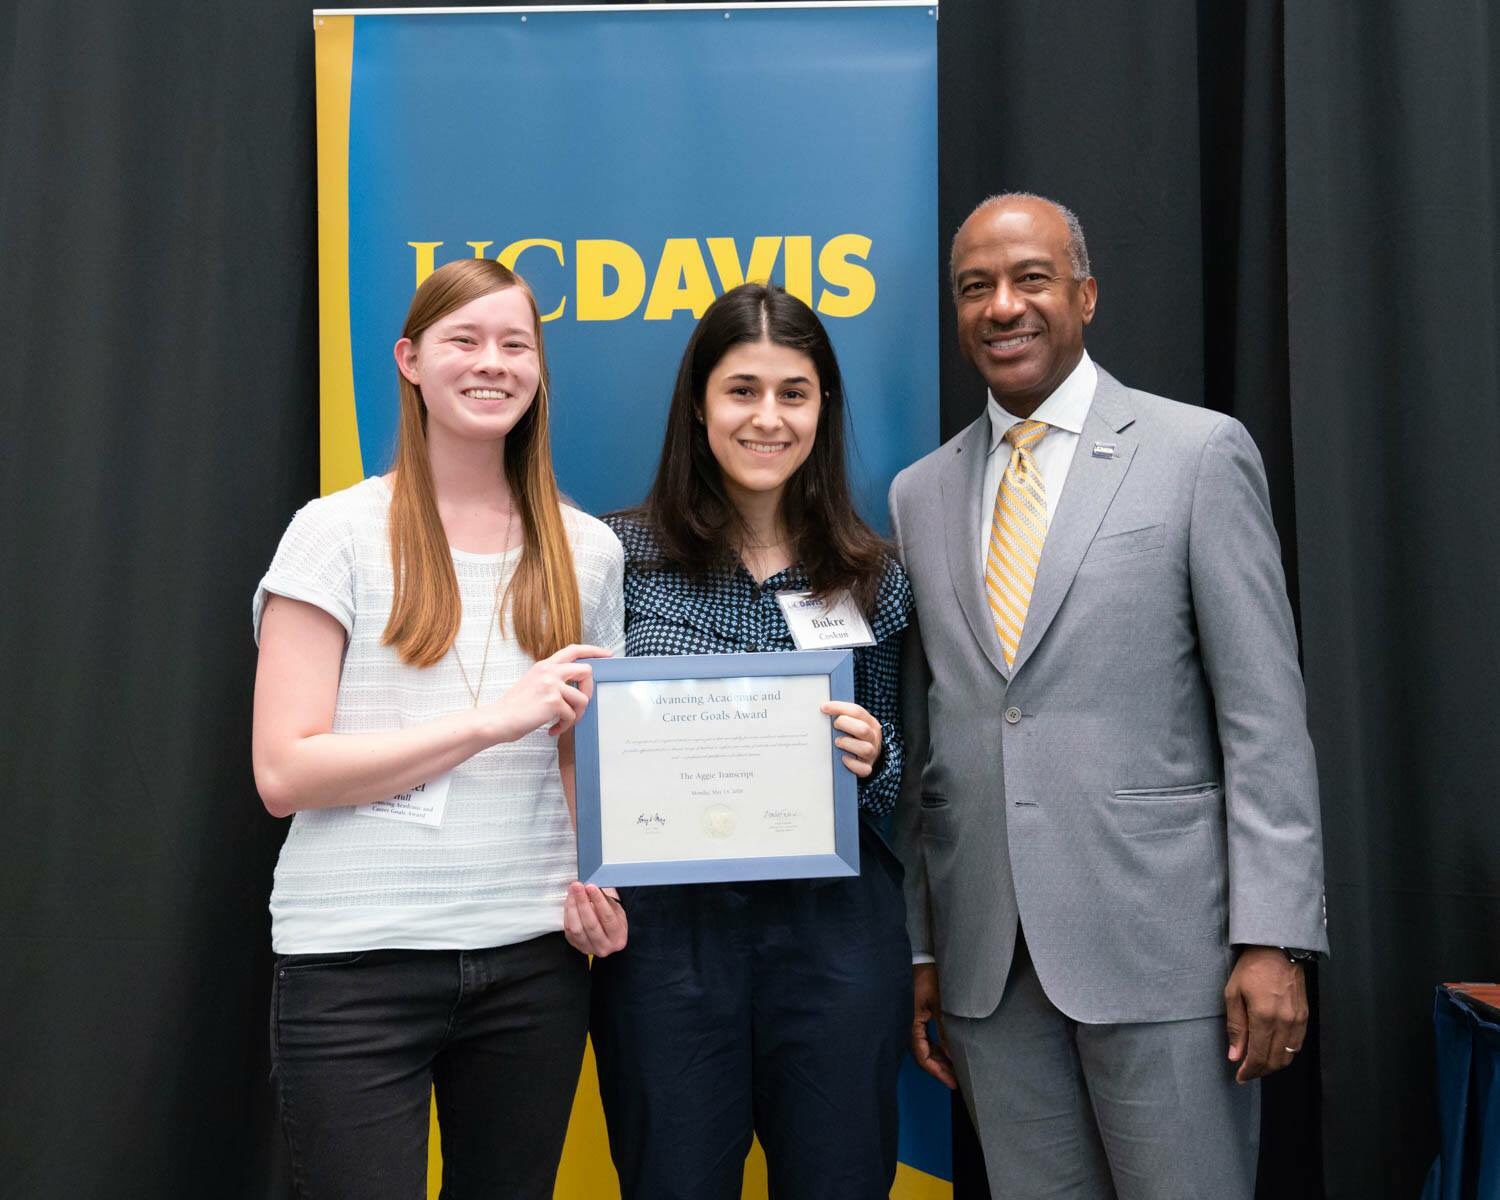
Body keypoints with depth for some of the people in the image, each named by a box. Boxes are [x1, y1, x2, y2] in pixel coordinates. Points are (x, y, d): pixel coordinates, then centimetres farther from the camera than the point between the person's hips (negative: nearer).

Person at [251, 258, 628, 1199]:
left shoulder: (587, 550, 7)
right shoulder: (338, 533, -4)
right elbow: (284, 772, -10)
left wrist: (597, 884, -4)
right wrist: (496, 718, -16)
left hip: (534, 959, 3)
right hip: (360, 963, -3)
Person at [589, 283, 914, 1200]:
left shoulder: (874, 577, 3)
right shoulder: (628, 555, -1)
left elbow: (894, 781, 10)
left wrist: (873, 758, -11)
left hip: (833, 929, 1)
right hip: (666, 927, -1)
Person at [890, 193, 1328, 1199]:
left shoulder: (1200, 451, -2)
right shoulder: (921, 493, 9)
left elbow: (1266, 715, -5)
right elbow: (917, 739, 11)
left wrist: (1275, 938, -10)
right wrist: (917, 946, 10)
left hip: (1160, 938, -3)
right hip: (985, 959, 4)